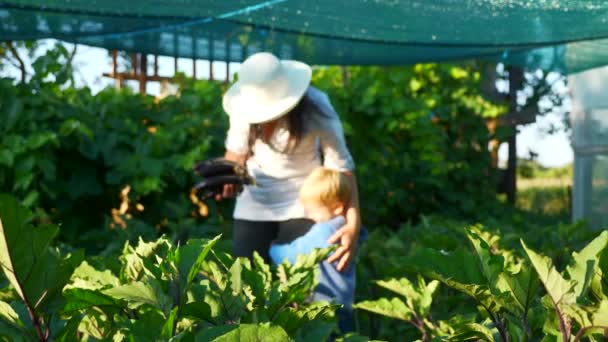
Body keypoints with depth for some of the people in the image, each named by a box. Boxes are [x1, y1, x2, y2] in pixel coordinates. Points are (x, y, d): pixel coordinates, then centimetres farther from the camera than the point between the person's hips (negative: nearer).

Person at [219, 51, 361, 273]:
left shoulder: (315, 109, -24)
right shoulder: (245, 105, -17)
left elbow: (341, 165, -22)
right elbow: (237, 150, 1)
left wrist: (353, 224, -32)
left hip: (303, 203, -2)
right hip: (255, 202, 2)